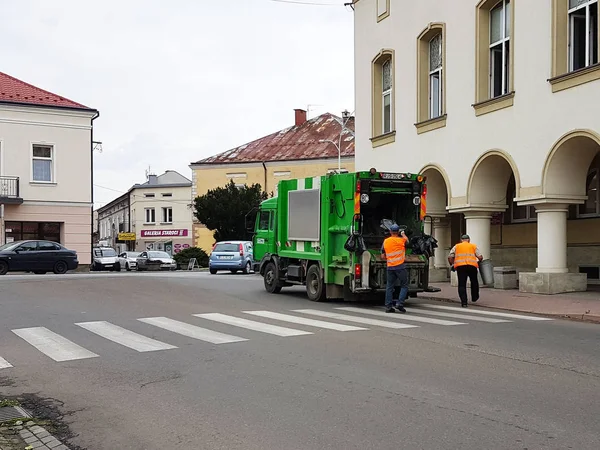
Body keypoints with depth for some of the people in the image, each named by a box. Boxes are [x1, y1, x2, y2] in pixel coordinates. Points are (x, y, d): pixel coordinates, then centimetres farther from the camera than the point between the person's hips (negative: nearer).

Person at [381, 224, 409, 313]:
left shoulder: (385, 241, 6)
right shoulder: (401, 240, -5)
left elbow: (383, 257, 8)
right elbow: (407, 241, 21)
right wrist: (403, 234, 39)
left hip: (390, 267, 4)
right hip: (400, 266, -4)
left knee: (389, 287, 8)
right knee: (404, 286, 6)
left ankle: (388, 306, 7)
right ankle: (400, 303, -5)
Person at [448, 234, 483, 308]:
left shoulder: (456, 246, 19)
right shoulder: (473, 246, 19)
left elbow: (450, 257, 9)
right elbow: (480, 257, 8)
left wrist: (452, 264, 25)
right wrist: (478, 262, 28)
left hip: (460, 266, 0)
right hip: (472, 265, 1)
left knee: (462, 284, 2)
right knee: (474, 282, 23)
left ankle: (464, 302, -4)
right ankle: (474, 297, 35)